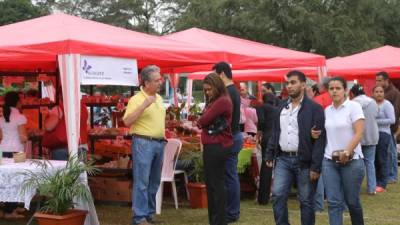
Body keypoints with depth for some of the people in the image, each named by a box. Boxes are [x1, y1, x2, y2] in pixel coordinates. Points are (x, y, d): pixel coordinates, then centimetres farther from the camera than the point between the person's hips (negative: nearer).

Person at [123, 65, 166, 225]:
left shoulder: (159, 98, 14)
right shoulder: (136, 99, -10)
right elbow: (127, 122, -19)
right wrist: (143, 105, -25)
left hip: (159, 143, 8)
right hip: (143, 143, -8)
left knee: (154, 182, 12)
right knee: (142, 182, -6)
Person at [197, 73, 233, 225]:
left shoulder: (222, 101, -16)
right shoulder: (213, 101, 18)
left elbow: (204, 120, -15)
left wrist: (198, 123, 4)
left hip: (217, 146, -10)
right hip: (212, 145, 10)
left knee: (216, 183, -5)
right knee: (211, 183, 13)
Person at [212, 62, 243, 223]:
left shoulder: (228, 93, -17)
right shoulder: (233, 91, 15)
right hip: (234, 136, 10)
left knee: (230, 177, -4)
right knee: (232, 176, 14)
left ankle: (231, 213, 1)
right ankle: (233, 210, 21)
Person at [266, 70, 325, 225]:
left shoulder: (314, 108, -7)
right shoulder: (282, 108, 13)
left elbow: (319, 139, -12)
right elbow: (275, 133, 19)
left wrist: (316, 166, -16)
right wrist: (269, 155, 10)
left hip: (304, 161, -5)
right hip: (283, 159, 5)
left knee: (306, 200, 4)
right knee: (277, 195, -1)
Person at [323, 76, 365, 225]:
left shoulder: (353, 106, -5)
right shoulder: (327, 110, 9)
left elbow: (359, 133, -12)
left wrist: (347, 152, -20)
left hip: (351, 161, -4)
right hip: (329, 161, 4)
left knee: (352, 200, 8)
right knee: (334, 202, -2)